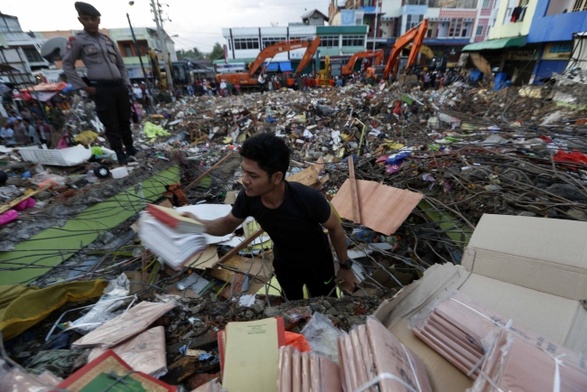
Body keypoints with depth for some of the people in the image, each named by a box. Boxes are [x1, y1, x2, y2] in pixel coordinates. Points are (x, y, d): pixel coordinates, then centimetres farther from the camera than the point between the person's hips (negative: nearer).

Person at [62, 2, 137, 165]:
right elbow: (67, 65, 4)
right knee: (111, 125, -4)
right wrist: (84, 87, -5)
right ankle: (121, 155, 0)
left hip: (119, 86, 5)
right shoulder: (77, 40, 4)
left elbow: (121, 65, 23)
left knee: (125, 121, 10)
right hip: (101, 89, -5)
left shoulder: (108, 40, 17)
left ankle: (130, 149, 21)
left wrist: (126, 83, 11)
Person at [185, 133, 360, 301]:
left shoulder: (309, 199, -41)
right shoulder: (248, 197, -30)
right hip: (284, 264, 3)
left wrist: (345, 266, -9)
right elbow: (229, 223, -9)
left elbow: (335, 228, -21)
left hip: (318, 263, -3)